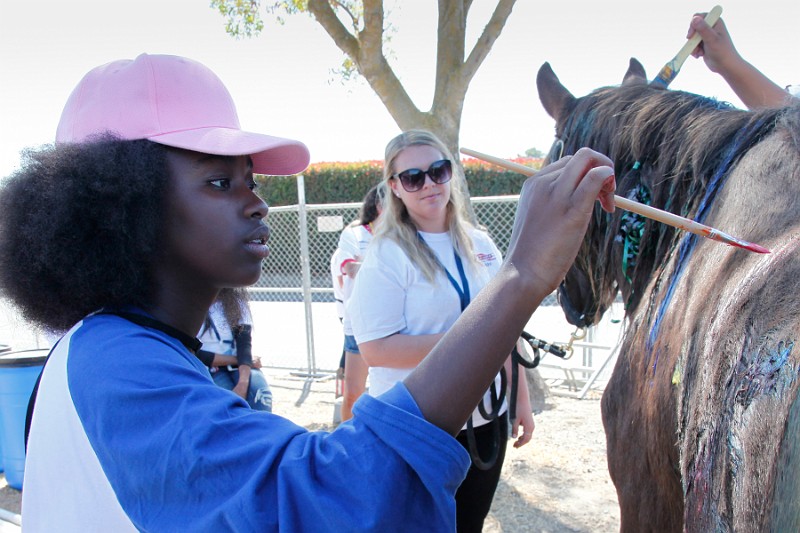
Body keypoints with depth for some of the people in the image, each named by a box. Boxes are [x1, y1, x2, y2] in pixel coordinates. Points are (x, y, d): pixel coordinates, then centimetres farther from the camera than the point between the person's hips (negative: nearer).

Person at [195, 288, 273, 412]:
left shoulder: (236, 298, 1)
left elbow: (244, 342, -10)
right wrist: (236, 359, -13)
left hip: (238, 366, 2)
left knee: (260, 391, -30)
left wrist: (243, 381, -27)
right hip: (207, 369, -2)